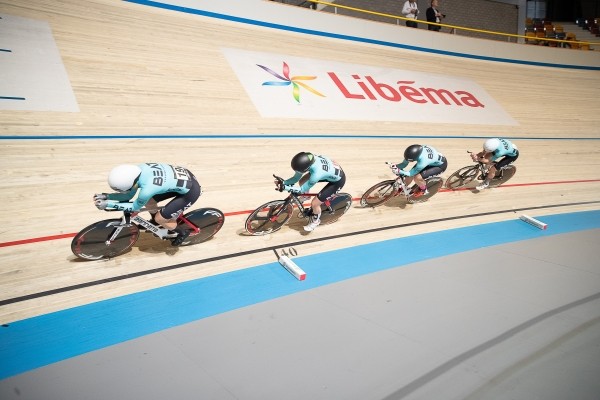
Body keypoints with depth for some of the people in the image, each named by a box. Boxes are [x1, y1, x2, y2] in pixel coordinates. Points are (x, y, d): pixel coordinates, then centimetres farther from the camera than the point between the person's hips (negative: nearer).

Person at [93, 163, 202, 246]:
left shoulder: (147, 189, -33)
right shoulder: (138, 168, -12)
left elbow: (135, 207, -10)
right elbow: (129, 195, 5)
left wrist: (108, 204, -9)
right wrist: (106, 196, -3)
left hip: (190, 190, -8)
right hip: (184, 176, 8)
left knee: (160, 218, -1)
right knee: (148, 202, 12)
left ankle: (183, 233, 25)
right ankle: (155, 221, 43)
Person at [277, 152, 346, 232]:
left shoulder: (316, 174, -42)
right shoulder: (308, 159, -22)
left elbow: (302, 190, -26)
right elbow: (296, 178, -9)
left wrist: (285, 187, -27)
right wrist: (283, 182, -20)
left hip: (337, 180, -7)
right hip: (332, 171, 7)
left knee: (314, 203, -9)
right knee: (302, 181, 6)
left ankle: (316, 220, 23)